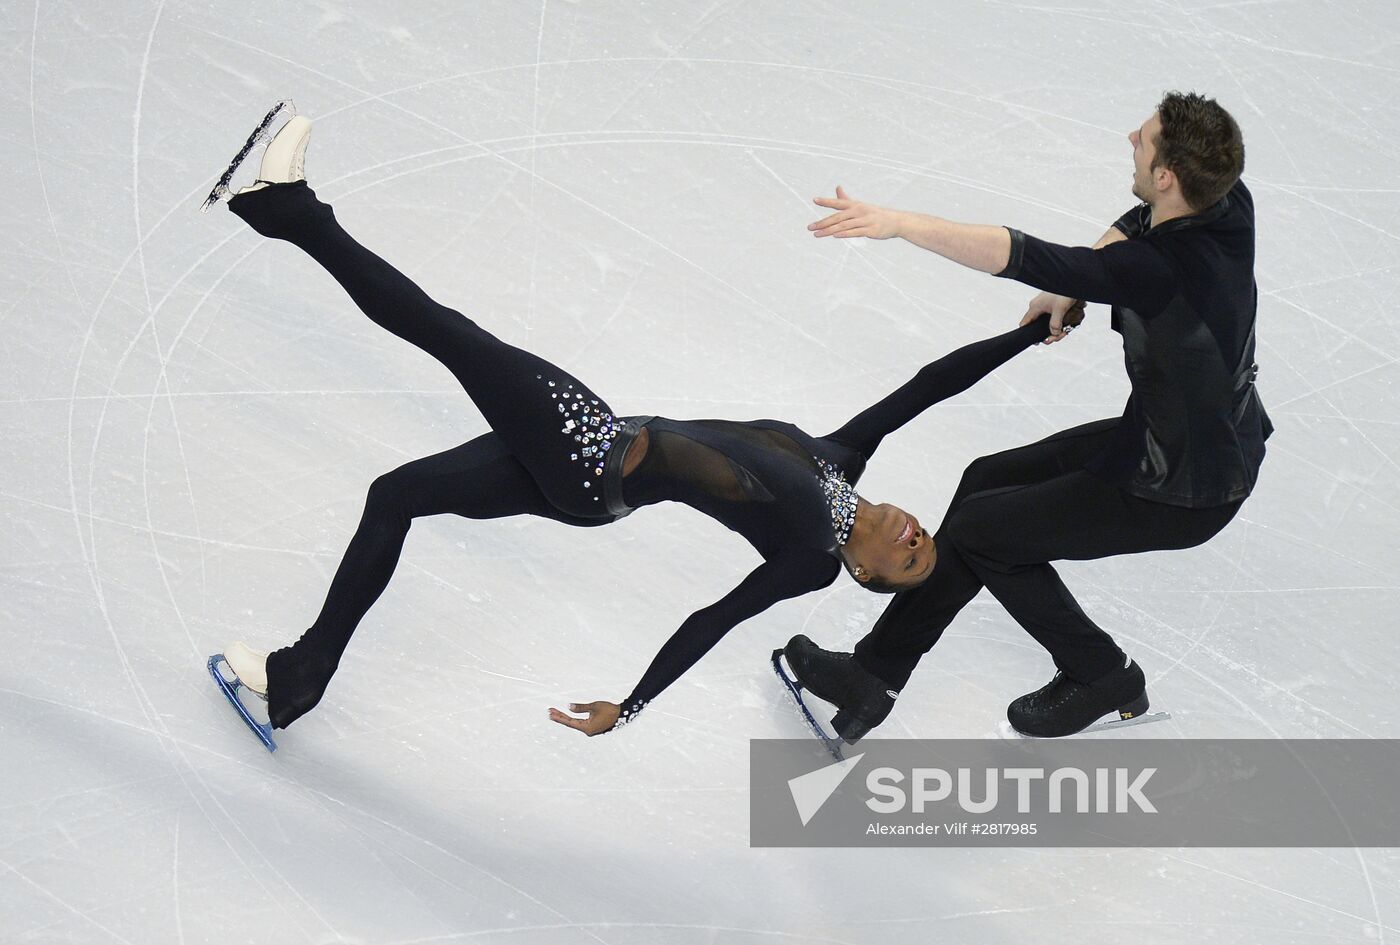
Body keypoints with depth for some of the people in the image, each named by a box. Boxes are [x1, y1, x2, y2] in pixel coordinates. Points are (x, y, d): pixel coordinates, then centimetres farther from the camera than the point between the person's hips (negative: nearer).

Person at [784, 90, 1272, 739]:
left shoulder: (1160, 272, -34)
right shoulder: (1229, 202, -9)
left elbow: (1025, 258, -41)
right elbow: (1142, 223, 14)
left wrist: (898, 223, -42)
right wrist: (1069, 291, 3)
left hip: (1182, 495, -9)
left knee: (979, 529, 3)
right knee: (988, 483, 14)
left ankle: (1103, 677, 20)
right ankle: (873, 674, 22)